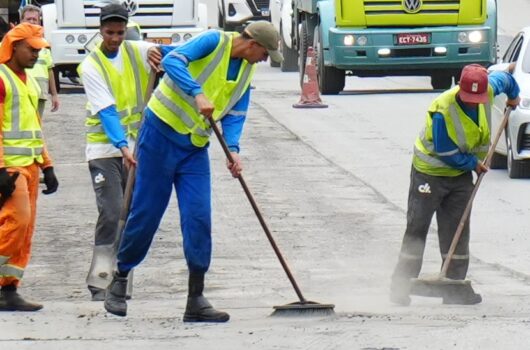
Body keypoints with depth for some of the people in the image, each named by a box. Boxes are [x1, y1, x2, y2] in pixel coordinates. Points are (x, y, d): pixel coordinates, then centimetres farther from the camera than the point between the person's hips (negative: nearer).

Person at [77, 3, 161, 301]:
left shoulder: (137, 51, 2)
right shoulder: (91, 66, -9)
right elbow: (106, 111, -19)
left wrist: (156, 52, -32)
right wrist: (122, 147, -32)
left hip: (137, 145, 4)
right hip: (104, 147, -4)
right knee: (111, 214, -13)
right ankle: (100, 281, -10)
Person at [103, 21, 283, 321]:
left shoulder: (248, 71, 10)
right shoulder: (215, 42, -13)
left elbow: (235, 113, 7)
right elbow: (173, 61, -26)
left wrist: (233, 149, -10)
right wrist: (197, 94, -38)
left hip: (195, 149, 7)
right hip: (161, 136, -6)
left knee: (199, 219, -3)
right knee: (146, 213, 0)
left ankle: (196, 300, 1)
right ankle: (119, 280, 17)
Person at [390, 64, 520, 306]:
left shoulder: (489, 90, -13)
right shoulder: (443, 111, -31)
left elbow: (504, 79, 13)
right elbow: (447, 154, -23)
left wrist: (513, 96, 32)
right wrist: (474, 164, -11)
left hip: (461, 174, 6)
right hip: (430, 173, -6)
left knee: (457, 231, 5)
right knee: (416, 229, -2)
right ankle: (401, 288, 2)